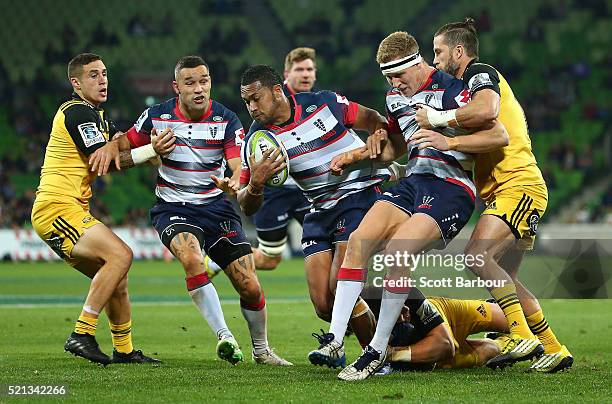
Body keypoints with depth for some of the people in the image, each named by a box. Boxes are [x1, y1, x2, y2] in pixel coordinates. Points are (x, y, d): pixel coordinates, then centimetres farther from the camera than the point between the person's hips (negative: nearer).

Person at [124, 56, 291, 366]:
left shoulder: (226, 120, -7)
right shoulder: (157, 117, -6)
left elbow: (239, 166, -17)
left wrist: (238, 180, -40)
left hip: (215, 206, 1)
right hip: (173, 208, -1)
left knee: (250, 287, -4)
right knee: (192, 259, -35)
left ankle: (261, 350, 22)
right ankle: (223, 336, -27)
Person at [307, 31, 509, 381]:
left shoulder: (449, 91, -11)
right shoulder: (396, 97, 15)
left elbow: (499, 135, -16)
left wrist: (447, 141, -22)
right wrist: (360, 154, 17)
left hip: (451, 187, -8)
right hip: (413, 182, 8)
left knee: (397, 249, -27)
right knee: (359, 240, -15)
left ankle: (378, 351, -16)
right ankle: (335, 340, -17)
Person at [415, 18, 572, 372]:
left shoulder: (481, 73, -5)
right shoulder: (468, 84, 26)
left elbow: (486, 110, -29)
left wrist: (436, 118, -18)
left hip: (518, 186, -10)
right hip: (504, 192, 10)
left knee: (477, 256, -22)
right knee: (504, 278, 8)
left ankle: (524, 337, -26)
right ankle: (554, 350, 12)